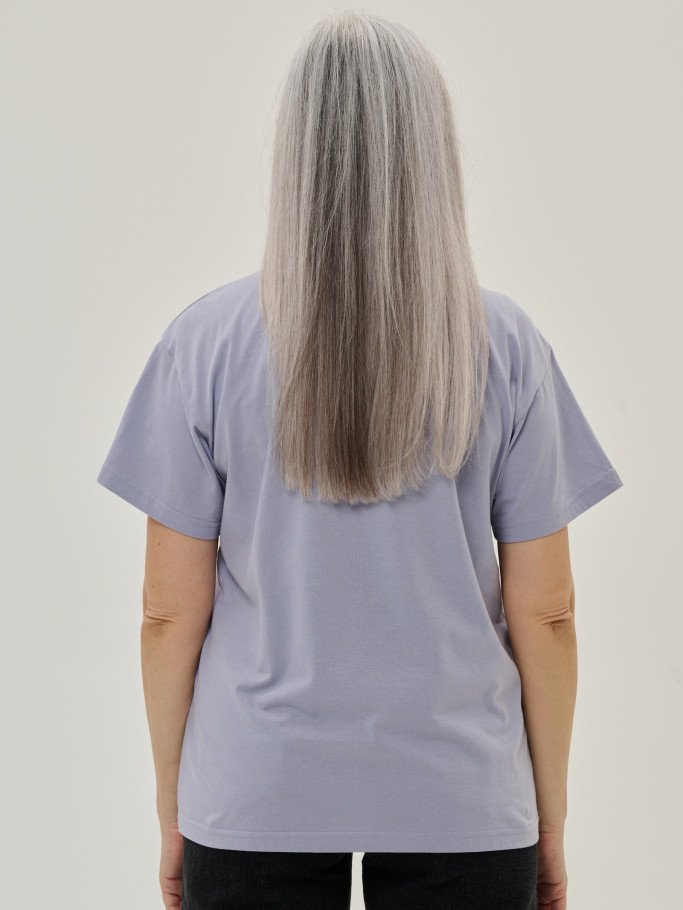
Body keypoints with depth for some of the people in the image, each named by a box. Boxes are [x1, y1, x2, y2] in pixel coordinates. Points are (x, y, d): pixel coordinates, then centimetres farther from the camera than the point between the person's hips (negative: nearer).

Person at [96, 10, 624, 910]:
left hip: (255, 800, 0)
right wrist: (551, 819, 9)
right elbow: (544, 611, -3)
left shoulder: (204, 341, -6)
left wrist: (172, 810, 9)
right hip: (463, 801, 0)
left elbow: (171, 611, -4)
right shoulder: (507, 344, -6)